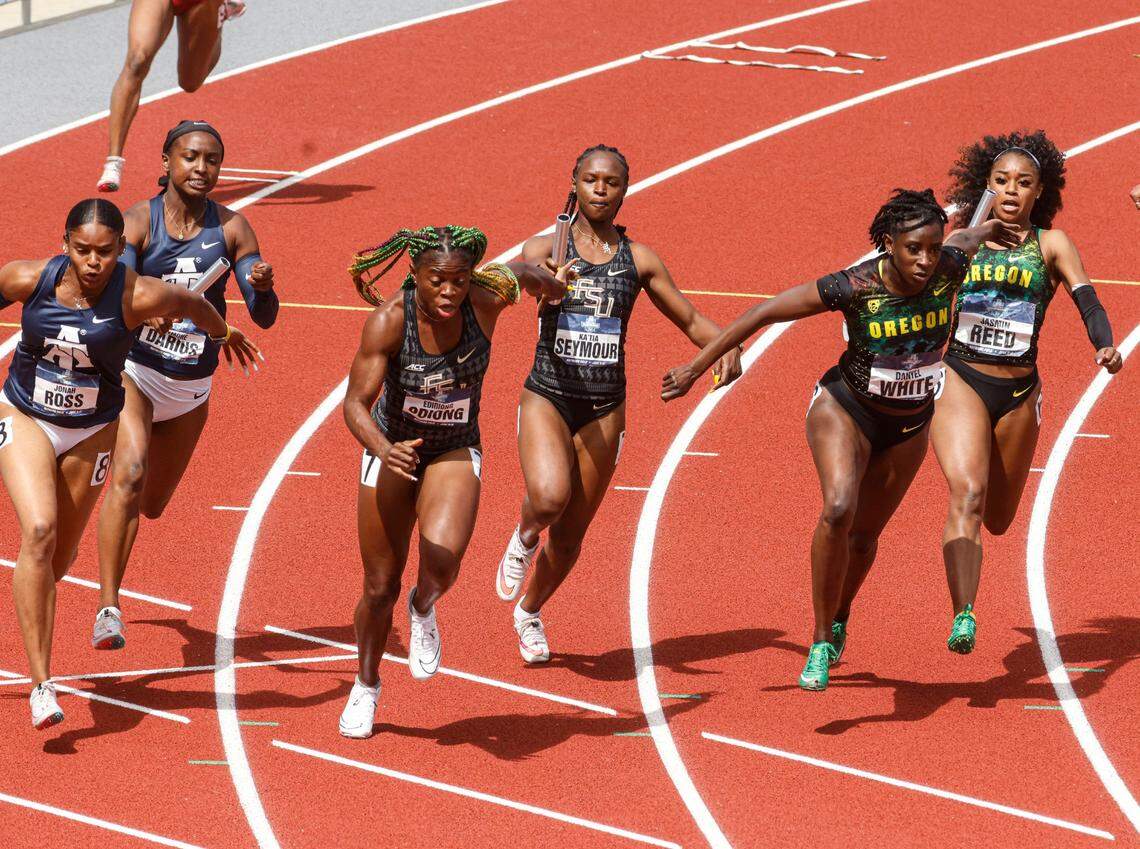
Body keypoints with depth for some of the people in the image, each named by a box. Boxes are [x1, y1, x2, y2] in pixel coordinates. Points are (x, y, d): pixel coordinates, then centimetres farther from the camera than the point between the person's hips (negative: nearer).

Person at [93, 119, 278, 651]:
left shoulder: (231, 228, -5)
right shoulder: (139, 222, -12)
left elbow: (264, 317, -8)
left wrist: (263, 287, -31)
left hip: (192, 386, 4)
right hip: (134, 370, -4)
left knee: (152, 505, 16)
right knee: (129, 476, -27)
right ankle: (108, 611, -26)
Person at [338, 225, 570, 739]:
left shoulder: (485, 300, -22)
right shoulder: (388, 321, -27)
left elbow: (520, 272, 0)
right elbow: (356, 403, -32)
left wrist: (547, 281, 18)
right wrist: (383, 450, -48)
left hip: (455, 451, 1)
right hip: (392, 448, 0)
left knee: (442, 560, -27)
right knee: (380, 587, 7)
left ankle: (423, 609, 9)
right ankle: (366, 686, 34)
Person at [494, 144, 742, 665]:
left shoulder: (639, 259, 5)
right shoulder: (546, 247, -1)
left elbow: (690, 320, 9)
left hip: (604, 408, 2)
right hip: (547, 396, -2)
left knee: (570, 535, 10)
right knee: (549, 498, -29)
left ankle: (529, 612, 39)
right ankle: (524, 540, 8)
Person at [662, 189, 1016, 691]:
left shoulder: (949, 269, -20)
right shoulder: (855, 287, -29)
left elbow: (967, 239, 6)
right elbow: (764, 314, -22)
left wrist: (990, 230, 30)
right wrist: (696, 368, -19)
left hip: (908, 425, 4)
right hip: (846, 410, -4)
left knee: (865, 535, 12)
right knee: (838, 510, -27)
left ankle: (839, 621, 43)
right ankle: (821, 646, -15)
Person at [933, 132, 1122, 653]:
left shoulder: (1050, 245, 2)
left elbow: (1086, 298, -12)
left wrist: (1105, 346, -28)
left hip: (1019, 393, 2)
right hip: (959, 380, -2)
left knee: (997, 520, 14)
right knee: (966, 493, -24)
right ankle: (964, 617, -34)